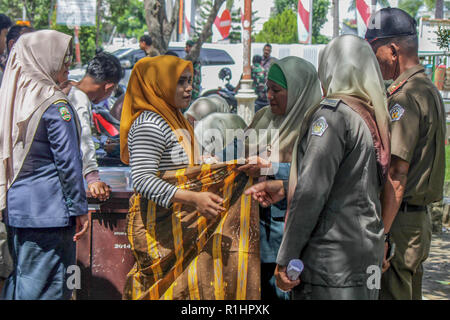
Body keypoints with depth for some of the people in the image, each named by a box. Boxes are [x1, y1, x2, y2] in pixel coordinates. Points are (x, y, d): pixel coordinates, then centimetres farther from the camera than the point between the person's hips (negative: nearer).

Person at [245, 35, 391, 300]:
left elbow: (313, 191, -19)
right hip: (368, 252, 8)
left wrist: (286, 259, -15)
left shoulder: (334, 113, -14)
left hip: (331, 263, -8)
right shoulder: (374, 116, 11)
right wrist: (285, 188, 24)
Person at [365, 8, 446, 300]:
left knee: (390, 293, -5)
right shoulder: (429, 90, 15)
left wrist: (379, 236, -21)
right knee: (408, 294, 17)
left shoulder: (405, 98, -17)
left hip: (399, 221, -10)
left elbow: (396, 177, -21)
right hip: (420, 218, 10)